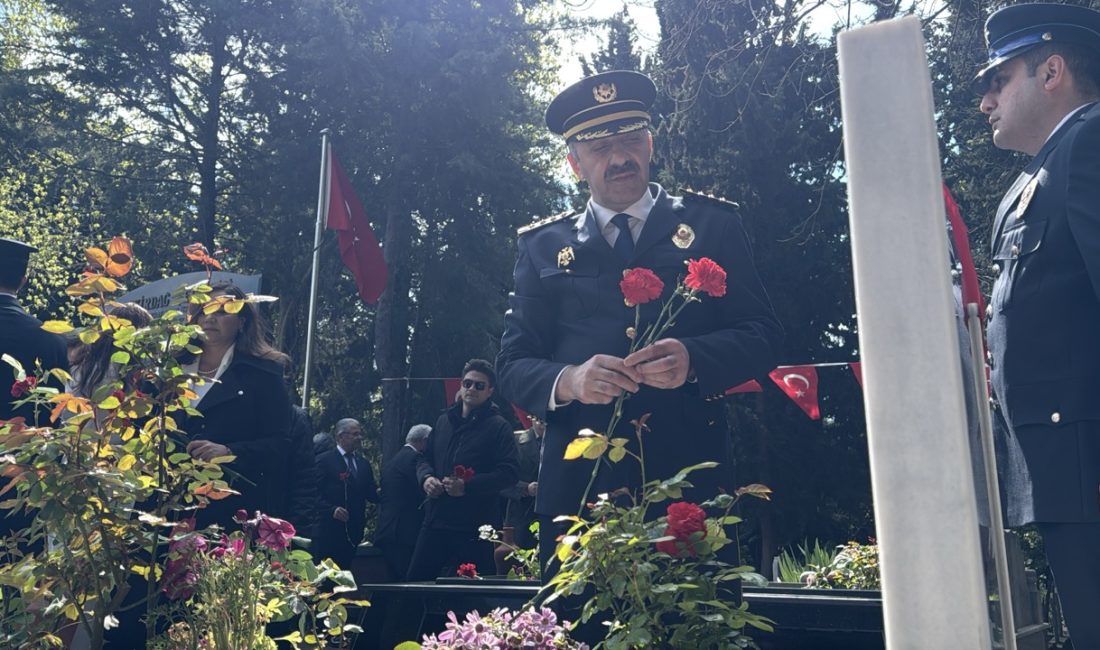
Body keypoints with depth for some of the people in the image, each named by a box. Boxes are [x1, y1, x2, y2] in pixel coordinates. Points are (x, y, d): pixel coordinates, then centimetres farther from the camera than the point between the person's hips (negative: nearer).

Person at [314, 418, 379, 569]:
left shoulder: (363, 464, 15)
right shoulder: (324, 460, -4)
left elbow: (371, 494, 14)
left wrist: (378, 493, -7)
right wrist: (332, 509, -21)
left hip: (354, 531, 5)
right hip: (330, 529, -5)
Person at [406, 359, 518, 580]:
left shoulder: (498, 426, -3)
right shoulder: (444, 420, 17)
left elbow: (508, 473, -12)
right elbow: (425, 458, 22)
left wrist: (468, 486, -22)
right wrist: (426, 477, -2)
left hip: (475, 526, -5)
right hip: (435, 520, 6)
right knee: (416, 578, 8)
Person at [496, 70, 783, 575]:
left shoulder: (711, 224, 10)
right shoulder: (544, 246, 12)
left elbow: (762, 334, 4)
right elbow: (513, 365, 7)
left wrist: (693, 359, -16)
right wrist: (567, 381, -15)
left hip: (690, 474, 0)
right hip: (579, 481, 1)